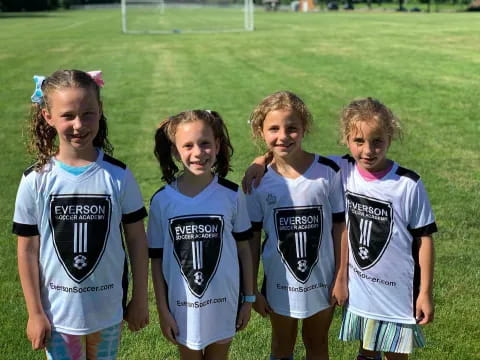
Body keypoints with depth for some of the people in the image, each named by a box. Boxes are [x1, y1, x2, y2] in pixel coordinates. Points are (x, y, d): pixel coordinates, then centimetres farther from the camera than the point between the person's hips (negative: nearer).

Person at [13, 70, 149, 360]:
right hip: (57, 309, 0)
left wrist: (140, 299, 1)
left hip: (109, 307, 1)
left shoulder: (118, 176, -10)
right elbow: (28, 251, -5)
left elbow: (137, 239, -3)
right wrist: (35, 313, -3)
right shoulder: (36, 181, -11)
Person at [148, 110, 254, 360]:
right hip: (182, 305, 0)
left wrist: (248, 299, 4)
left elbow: (243, 248, 1)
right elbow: (157, 259, -2)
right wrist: (162, 310, -2)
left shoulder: (232, 195, -8)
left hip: (223, 302, 0)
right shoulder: (162, 200, -9)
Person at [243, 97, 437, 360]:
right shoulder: (340, 170, -9)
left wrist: (425, 292, -7)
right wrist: (261, 161, -18)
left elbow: (424, 238, -10)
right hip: (358, 288, 3)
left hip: (397, 291, -3)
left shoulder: (408, 185, -17)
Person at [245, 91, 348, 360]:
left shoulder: (328, 172, -13)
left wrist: (341, 278, -5)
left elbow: (340, 227, -6)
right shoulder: (258, 180, -10)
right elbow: (252, 238, -3)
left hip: (322, 281, 0)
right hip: (280, 284, 1)